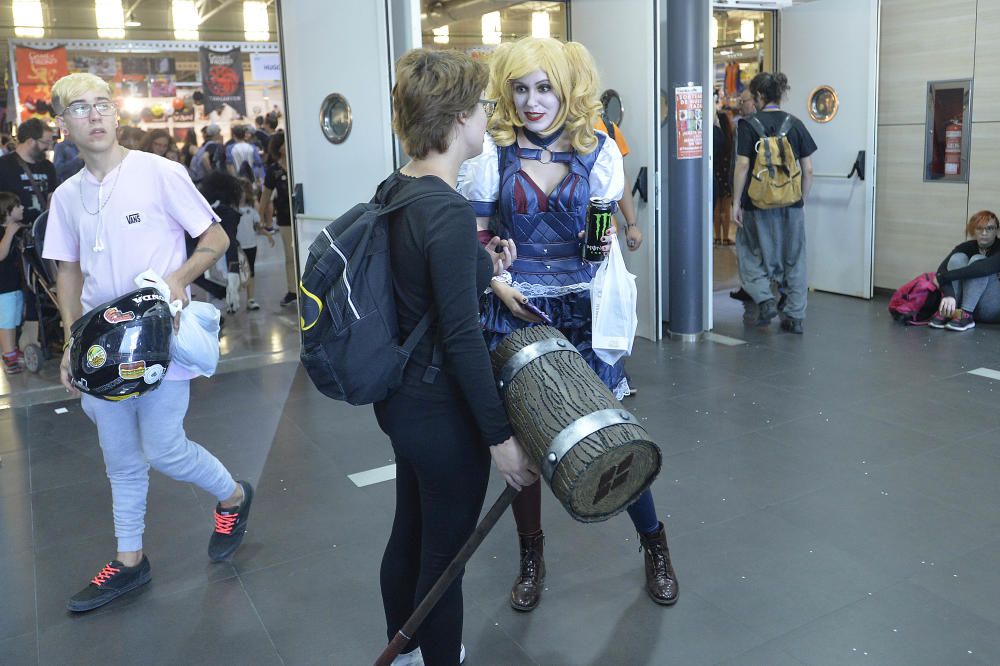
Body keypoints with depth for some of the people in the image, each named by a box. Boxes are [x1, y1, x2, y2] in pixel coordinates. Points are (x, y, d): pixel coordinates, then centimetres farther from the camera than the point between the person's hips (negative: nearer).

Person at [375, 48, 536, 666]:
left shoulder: (393, 191, 4)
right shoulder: (450, 211, -24)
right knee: (444, 554, 9)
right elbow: (461, 338, -24)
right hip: (441, 411, -9)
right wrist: (501, 436, -18)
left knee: (409, 534, 25)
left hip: (400, 398, 9)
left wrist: (483, 268, 11)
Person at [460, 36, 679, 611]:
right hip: (514, 307, 1)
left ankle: (655, 544, 25)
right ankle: (532, 556, 29)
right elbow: (477, 236, 2)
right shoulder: (494, 152, -1)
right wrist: (499, 283, -13)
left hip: (583, 307, 0)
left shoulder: (598, 150, 1)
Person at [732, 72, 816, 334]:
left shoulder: (749, 124, -7)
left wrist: (736, 202, -6)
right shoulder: (795, 124, 5)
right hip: (791, 204, 4)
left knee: (751, 254, 14)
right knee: (794, 260, 12)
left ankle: (764, 300, -3)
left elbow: (742, 165, -12)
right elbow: (808, 170, 5)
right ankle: (795, 317, 16)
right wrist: (802, 200, 15)